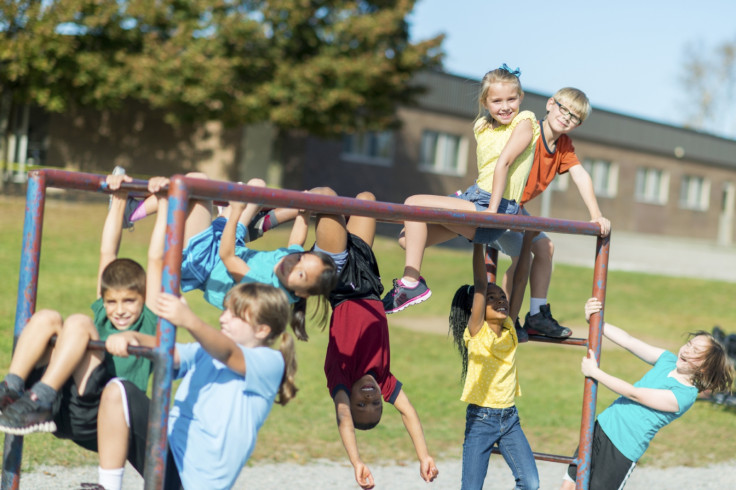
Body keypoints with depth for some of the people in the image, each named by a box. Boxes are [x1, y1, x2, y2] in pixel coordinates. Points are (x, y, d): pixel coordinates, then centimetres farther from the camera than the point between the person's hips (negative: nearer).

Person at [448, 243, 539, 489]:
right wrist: (478, 242, -22)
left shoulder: (509, 328, 3)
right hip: (481, 418, -5)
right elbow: (480, 284, -18)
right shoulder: (476, 332, -9)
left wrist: (527, 245, -2)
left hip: (509, 417, 5)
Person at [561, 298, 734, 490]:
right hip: (603, 426, 7)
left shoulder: (684, 396, -18)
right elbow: (628, 340, 1)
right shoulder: (668, 359, 3)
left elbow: (634, 394, -19)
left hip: (623, 450, -7)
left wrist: (594, 372, -16)